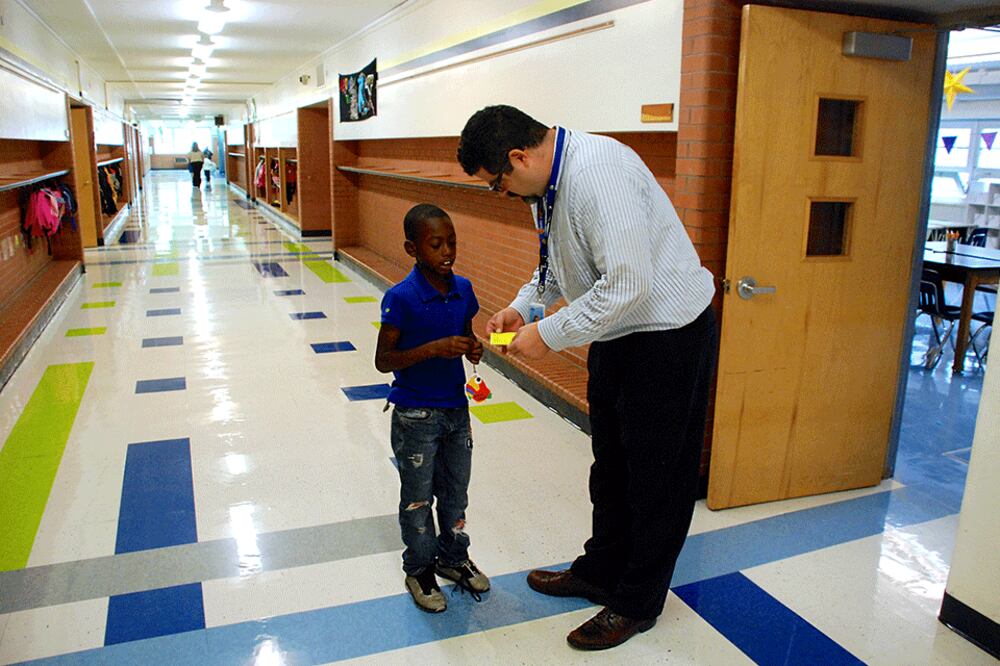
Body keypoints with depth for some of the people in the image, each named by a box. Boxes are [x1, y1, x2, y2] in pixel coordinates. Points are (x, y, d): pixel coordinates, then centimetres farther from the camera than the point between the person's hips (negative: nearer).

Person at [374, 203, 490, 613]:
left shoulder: (463, 289, -1)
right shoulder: (401, 298, -19)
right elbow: (383, 360, -17)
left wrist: (473, 348, -9)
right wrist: (434, 349, -28)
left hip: (456, 409, 6)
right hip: (416, 415, -5)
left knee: (455, 491, 19)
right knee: (418, 498, 11)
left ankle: (453, 557, 40)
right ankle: (419, 570, 31)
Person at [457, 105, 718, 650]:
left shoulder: (598, 173, -28)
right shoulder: (549, 180, 3)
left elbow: (628, 283, -32)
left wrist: (550, 334, -23)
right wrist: (523, 307, 3)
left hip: (667, 334, -10)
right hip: (616, 334, 10)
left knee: (657, 472, 6)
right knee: (610, 462, 20)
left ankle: (636, 604, 24)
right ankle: (600, 571, 40)